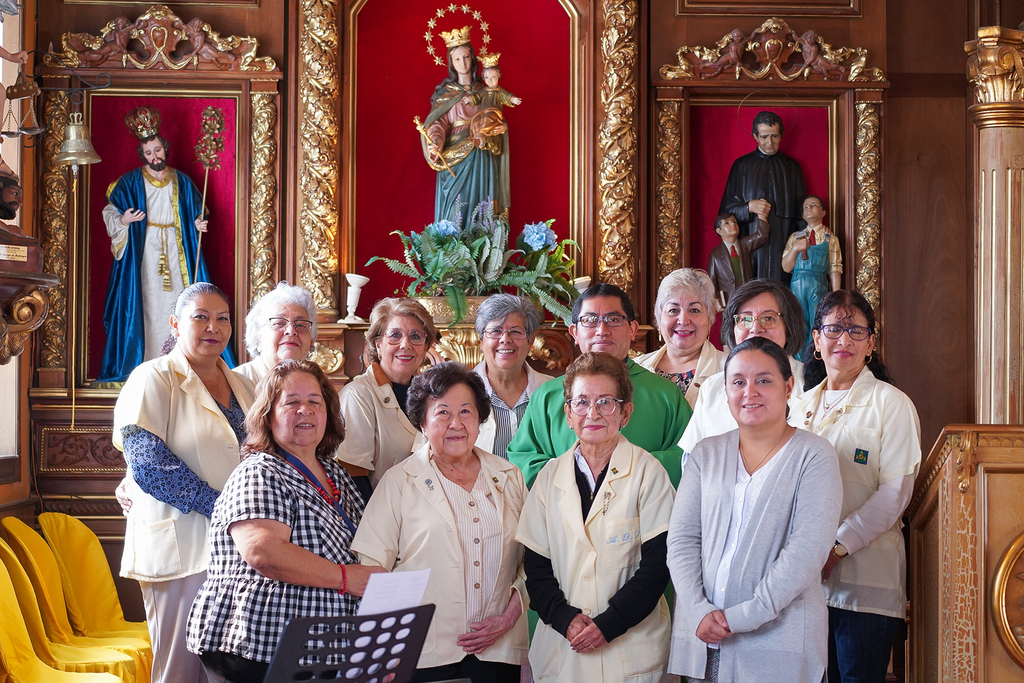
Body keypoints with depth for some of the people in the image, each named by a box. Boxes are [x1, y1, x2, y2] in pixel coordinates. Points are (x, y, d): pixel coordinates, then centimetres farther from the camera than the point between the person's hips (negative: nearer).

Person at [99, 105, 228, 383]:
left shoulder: (182, 182, 9)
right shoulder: (131, 182, 2)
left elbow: (195, 212, 16)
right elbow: (110, 211, 3)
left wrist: (198, 223, -5)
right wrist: (124, 220, -16)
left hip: (175, 250, 2)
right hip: (144, 252, -2)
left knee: (178, 299, -3)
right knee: (146, 301, -4)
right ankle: (146, 358, -2)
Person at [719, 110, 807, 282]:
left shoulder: (792, 167, 11)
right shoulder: (742, 166, 5)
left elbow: (801, 209, 14)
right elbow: (727, 208, 4)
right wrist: (749, 207, -15)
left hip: (784, 241, 2)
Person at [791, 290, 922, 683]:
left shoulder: (891, 404, -2)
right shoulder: (802, 404, 15)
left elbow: (895, 492, -9)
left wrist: (837, 547, -17)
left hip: (865, 577, -5)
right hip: (802, 572, 5)